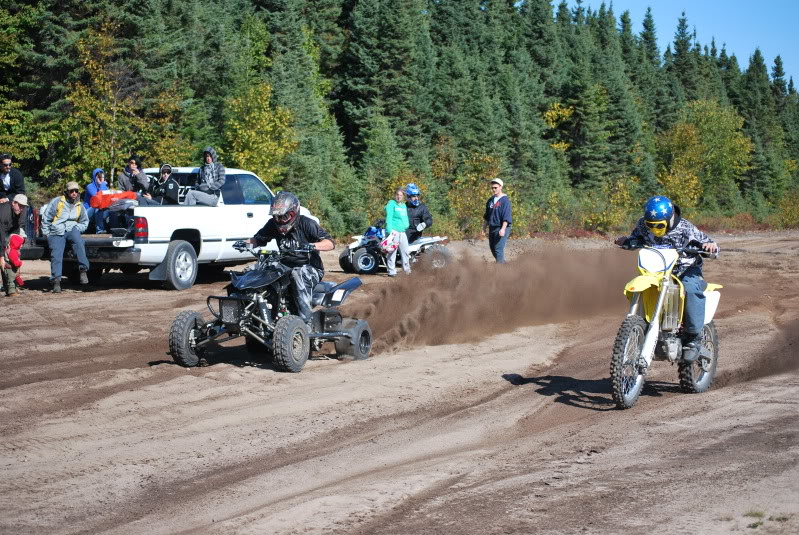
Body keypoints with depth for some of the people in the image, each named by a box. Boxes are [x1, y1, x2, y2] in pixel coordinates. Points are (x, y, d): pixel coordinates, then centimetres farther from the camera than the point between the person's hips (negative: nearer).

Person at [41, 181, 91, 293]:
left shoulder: (79, 206, 14)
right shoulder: (57, 202, 3)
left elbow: (85, 222, 26)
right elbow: (45, 218, 5)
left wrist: (77, 228, 6)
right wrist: (47, 234, 1)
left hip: (71, 229, 1)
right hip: (56, 232, -1)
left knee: (78, 243, -32)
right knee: (56, 255, -18)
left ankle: (83, 271, -33)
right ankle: (56, 281, -14)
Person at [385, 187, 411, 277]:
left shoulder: (404, 205, 20)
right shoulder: (391, 204, -4)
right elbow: (389, 217, -14)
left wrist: (406, 226, 17)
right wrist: (389, 229, -23)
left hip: (402, 232, 7)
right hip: (393, 231, -7)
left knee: (405, 251, 11)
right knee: (392, 251, -6)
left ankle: (407, 269, 22)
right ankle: (391, 271, -3)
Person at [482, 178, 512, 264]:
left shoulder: (504, 200, -12)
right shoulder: (490, 200, 11)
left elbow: (506, 216, -19)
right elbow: (486, 216, 19)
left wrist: (503, 229, -26)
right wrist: (484, 227, 18)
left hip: (501, 228, -8)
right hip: (492, 228, 8)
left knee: (498, 249, -12)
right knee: (492, 248, 15)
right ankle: (502, 263, 31)